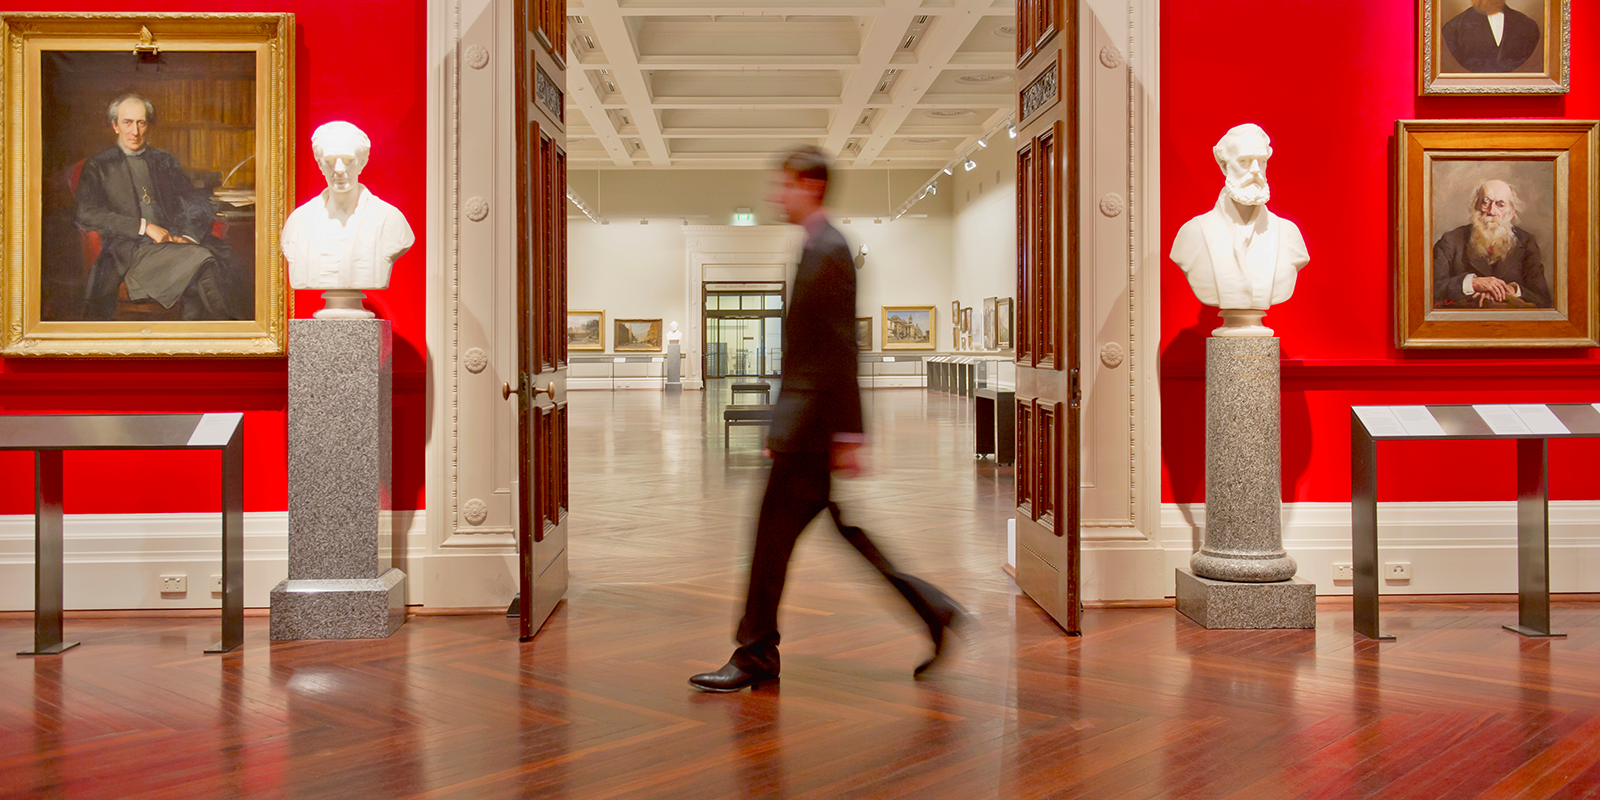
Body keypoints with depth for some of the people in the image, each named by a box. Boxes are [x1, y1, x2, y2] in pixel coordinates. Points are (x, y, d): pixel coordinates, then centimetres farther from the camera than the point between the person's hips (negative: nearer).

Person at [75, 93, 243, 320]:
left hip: (172, 243, 3)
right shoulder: (98, 167, 15)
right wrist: (143, 226, -10)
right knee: (202, 259, -32)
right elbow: (86, 214, 1)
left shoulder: (165, 161, 26)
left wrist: (188, 236, -7)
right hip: (129, 252, -3)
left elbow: (196, 203, 15)